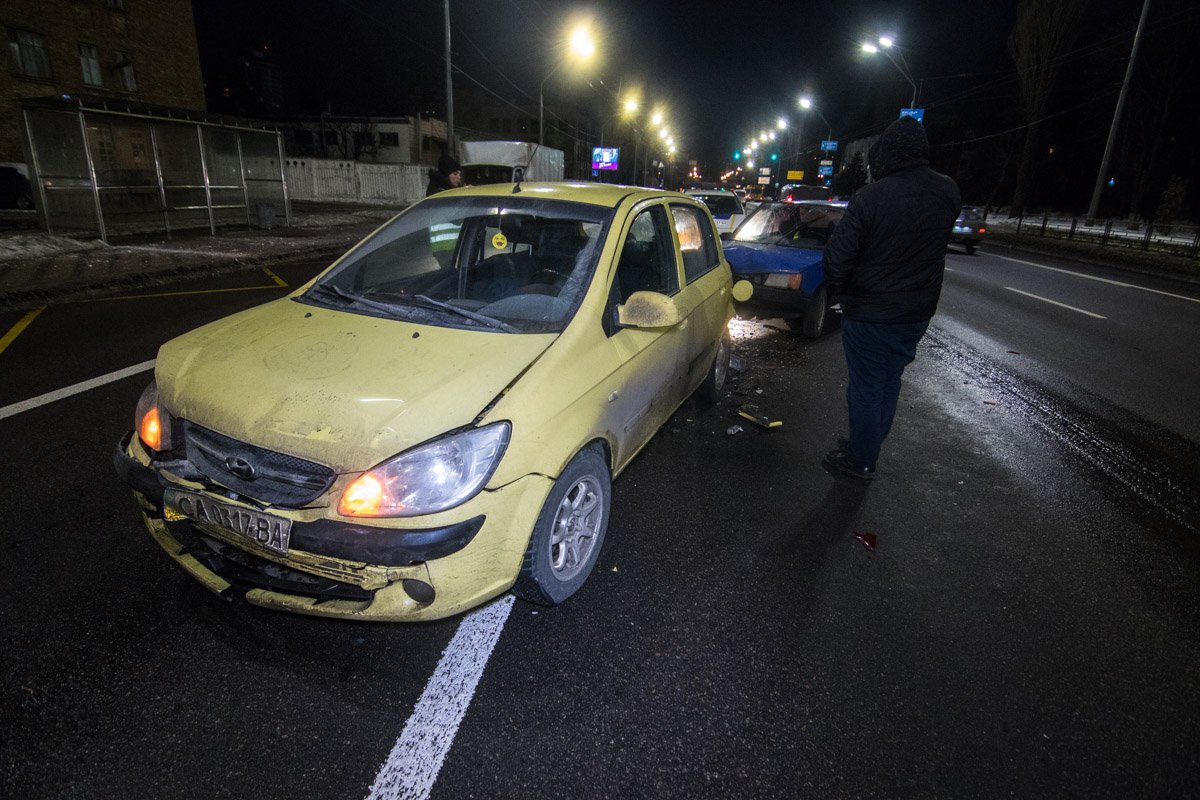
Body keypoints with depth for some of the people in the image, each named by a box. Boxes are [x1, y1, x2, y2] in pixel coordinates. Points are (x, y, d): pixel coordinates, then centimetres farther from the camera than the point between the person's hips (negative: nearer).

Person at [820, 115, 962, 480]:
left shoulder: (870, 197, -21)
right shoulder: (948, 193, -2)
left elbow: (837, 255, -17)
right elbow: (933, 248, 10)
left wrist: (838, 293, -2)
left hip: (869, 315, -6)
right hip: (917, 313, 6)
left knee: (865, 389, 8)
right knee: (889, 384, 19)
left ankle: (861, 461, 21)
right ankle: (868, 448, 35)